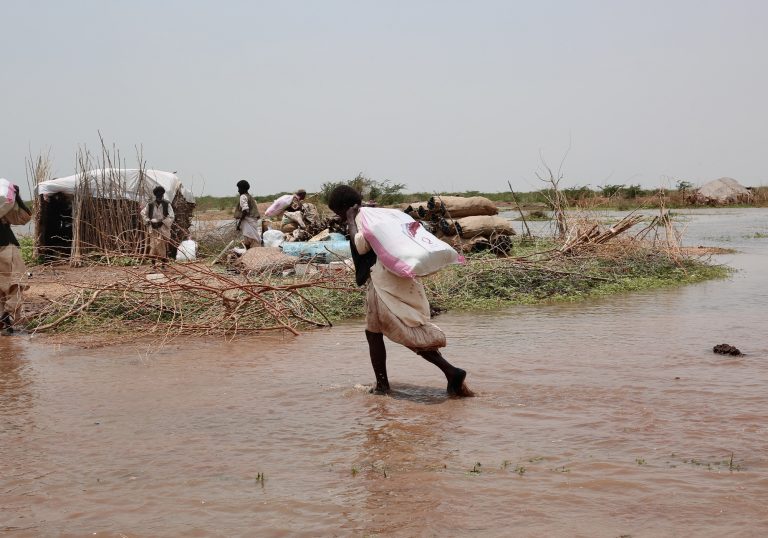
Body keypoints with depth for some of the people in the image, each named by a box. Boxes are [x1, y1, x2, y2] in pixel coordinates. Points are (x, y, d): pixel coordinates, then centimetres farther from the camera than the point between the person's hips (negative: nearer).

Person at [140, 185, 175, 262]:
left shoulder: (166, 204, -4)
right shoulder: (150, 204, 1)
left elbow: (171, 217, -4)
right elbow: (143, 213, 16)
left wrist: (162, 222, -12)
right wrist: (148, 221, 3)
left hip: (163, 229, -1)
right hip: (153, 229, 1)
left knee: (163, 247, 1)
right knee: (153, 246, -1)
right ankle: (153, 264, 3)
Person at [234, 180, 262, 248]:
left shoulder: (243, 197, -6)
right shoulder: (250, 197, 21)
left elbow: (245, 210, -17)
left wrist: (239, 223, -15)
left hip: (247, 221, -9)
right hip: (254, 221, 9)